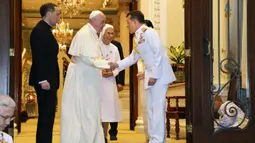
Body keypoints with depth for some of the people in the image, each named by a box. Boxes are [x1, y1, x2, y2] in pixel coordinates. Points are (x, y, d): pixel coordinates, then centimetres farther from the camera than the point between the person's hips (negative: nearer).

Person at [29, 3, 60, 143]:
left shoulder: (45, 30, 17)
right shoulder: (39, 30, -13)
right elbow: (38, 57, -20)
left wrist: (47, 79, 17)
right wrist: (43, 80, -23)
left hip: (48, 80, 10)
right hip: (45, 81, -10)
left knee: (47, 116, 12)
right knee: (46, 116, -7)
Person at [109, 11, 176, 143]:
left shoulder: (148, 33, -14)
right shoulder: (138, 37, 14)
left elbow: (159, 53, -19)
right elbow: (133, 57, 21)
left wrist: (154, 75, -20)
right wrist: (117, 65, 12)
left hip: (159, 75, -10)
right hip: (150, 75, 10)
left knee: (158, 108, -7)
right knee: (151, 109, 11)